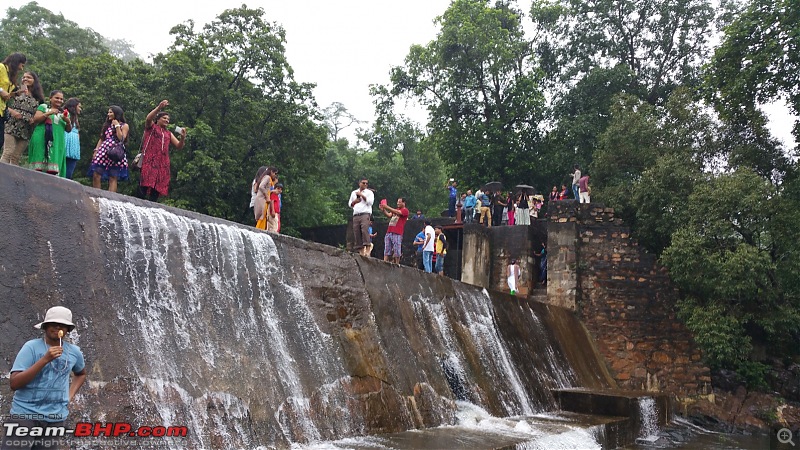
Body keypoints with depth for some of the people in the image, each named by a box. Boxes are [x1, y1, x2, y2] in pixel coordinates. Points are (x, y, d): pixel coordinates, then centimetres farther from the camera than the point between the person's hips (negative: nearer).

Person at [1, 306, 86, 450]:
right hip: (25, 414, -4)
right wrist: (45, 359, -24)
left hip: (55, 419, 4)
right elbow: (14, 383, -16)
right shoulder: (31, 347, -8)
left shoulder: (74, 352, 5)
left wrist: (70, 395, 9)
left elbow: (81, 374, 26)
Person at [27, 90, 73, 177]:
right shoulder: (43, 107, 10)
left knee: (53, 170, -8)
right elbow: (35, 120, -1)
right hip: (42, 140, -3)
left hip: (57, 143, 3)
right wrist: (48, 113, -10)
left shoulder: (65, 113, 20)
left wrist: (68, 122, -3)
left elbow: (68, 130, 18)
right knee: (38, 167, -10)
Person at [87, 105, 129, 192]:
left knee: (113, 178, -6)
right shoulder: (107, 125, 20)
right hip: (103, 152, 5)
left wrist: (117, 126, -5)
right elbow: (101, 139, 18)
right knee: (96, 175, -4)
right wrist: (96, 150, 7)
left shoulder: (124, 125, 6)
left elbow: (121, 139, -8)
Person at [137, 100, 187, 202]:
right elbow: (148, 118, -10)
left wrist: (182, 137, -4)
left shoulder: (168, 134, 23)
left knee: (157, 189, 0)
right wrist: (159, 107, -22)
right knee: (144, 186, -18)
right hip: (149, 161, -5)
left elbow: (179, 146, 16)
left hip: (162, 164, 5)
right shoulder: (151, 127, 12)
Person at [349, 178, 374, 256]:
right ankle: (360, 251, -5)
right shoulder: (354, 193, 24)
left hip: (365, 214, -4)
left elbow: (370, 202, -4)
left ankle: (366, 248, -28)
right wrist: (354, 202, 3)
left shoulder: (369, 192, 12)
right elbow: (350, 204, 25)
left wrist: (362, 195, -4)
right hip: (356, 215, 4)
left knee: (365, 229, -23)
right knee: (356, 232, -5)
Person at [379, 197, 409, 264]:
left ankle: (397, 264, -1)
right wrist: (383, 210, -6)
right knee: (386, 250, 0)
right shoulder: (395, 210, 25)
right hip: (389, 232, 7)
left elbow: (397, 212, -16)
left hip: (397, 233, -7)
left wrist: (387, 207, -20)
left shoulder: (405, 210, 2)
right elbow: (389, 215, 11)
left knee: (397, 251, -7)